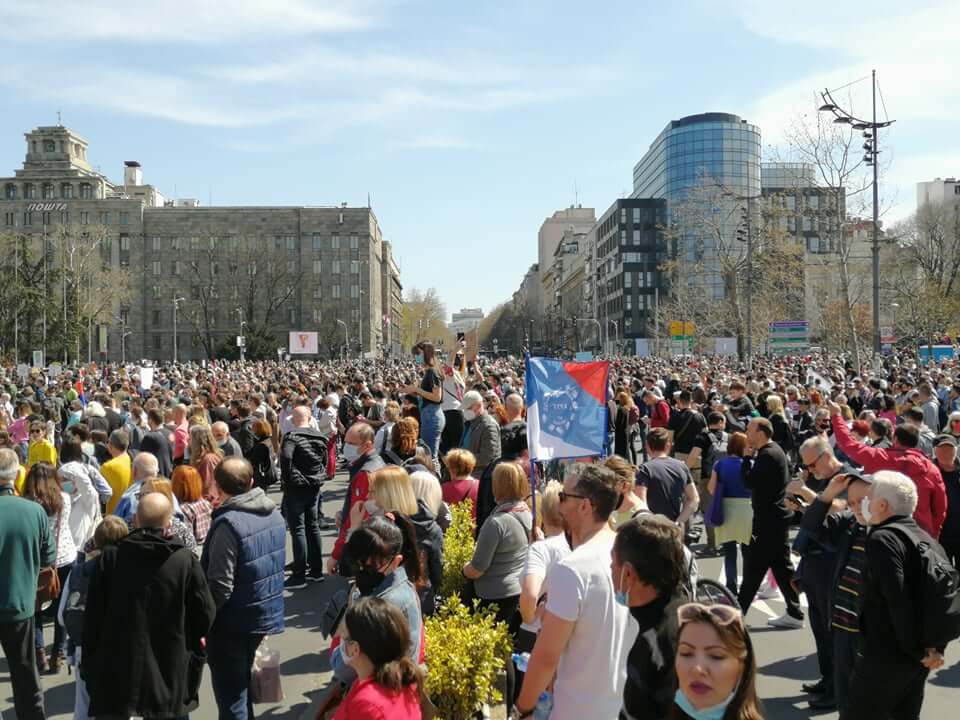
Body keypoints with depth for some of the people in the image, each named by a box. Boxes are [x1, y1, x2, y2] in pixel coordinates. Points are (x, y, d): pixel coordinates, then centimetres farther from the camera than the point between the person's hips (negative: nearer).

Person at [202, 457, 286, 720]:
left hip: (233, 622, -7)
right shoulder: (273, 513, 1)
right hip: (265, 612, 7)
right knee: (242, 685, 25)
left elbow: (220, 585, -22)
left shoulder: (228, 523, -23)